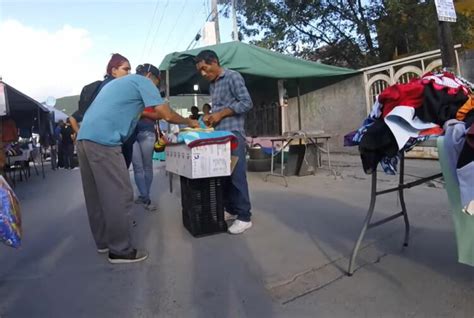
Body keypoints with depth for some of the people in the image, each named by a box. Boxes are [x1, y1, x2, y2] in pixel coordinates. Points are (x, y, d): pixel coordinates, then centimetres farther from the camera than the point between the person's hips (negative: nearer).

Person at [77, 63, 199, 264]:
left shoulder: (120, 82, 30)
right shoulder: (143, 81, 5)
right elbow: (167, 115, -1)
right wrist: (189, 122, 15)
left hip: (85, 138, 10)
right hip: (102, 140, -10)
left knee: (96, 194, 14)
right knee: (119, 195, -5)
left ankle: (104, 241, 25)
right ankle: (120, 250, 2)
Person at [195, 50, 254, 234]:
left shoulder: (233, 77, -3)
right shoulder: (212, 85, 21)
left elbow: (246, 103, -10)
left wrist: (220, 114, -13)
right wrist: (210, 116, 5)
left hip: (233, 134, -8)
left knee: (237, 175, -8)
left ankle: (244, 217, -2)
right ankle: (230, 209, 20)